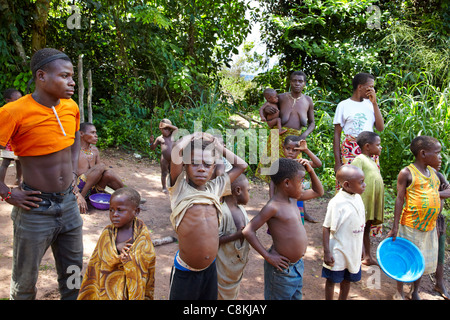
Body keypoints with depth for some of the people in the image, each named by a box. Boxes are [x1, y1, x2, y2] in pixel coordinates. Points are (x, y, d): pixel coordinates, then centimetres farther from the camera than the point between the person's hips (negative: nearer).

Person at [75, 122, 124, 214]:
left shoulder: (94, 150, 14)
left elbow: (102, 175, 17)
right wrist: (78, 196, -28)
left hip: (93, 188, 6)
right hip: (79, 189, -6)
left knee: (108, 173, -22)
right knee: (101, 166, -24)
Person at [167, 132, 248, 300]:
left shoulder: (214, 188, 4)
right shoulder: (180, 188, -10)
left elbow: (241, 165, 11)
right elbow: (177, 149, -25)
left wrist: (216, 144, 8)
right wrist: (192, 136, -6)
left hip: (210, 268, 5)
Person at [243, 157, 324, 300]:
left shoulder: (293, 198, 3)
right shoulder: (273, 207, -22)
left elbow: (318, 192, 17)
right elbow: (248, 231, -25)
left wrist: (310, 171, 2)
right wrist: (268, 256, -22)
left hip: (298, 264, 8)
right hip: (282, 267, -8)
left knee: (296, 296, 22)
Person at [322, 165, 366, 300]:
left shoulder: (357, 197, -1)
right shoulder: (337, 203, -24)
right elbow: (326, 228, -19)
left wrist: (360, 247, 18)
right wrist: (327, 252, -18)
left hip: (354, 251, 7)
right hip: (338, 252, -7)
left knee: (347, 280, 22)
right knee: (332, 280, 12)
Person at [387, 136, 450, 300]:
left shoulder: (432, 172, 8)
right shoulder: (407, 173, -12)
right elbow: (400, 200, -12)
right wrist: (395, 228, -13)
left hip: (430, 227, 7)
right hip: (411, 226, -6)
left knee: (422, 261, 17)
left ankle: (415, 293, 36)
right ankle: (399, 293, 26)